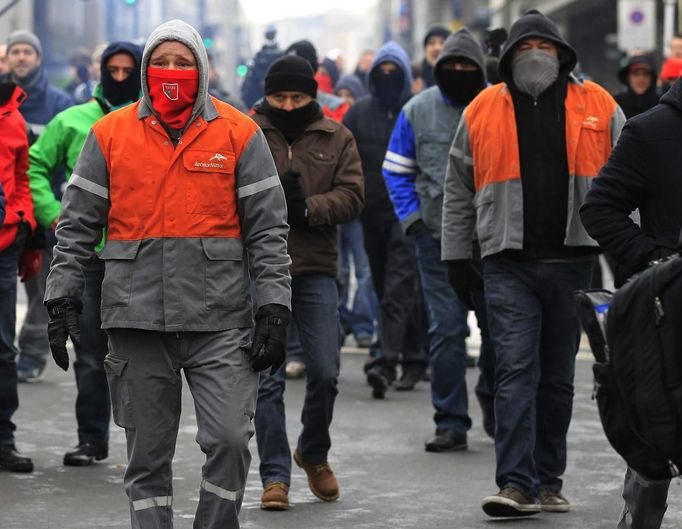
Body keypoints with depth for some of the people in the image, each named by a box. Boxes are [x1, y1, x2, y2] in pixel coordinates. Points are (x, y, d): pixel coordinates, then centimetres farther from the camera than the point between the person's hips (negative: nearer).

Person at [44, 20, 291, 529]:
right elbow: (77, 224, 9)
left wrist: (274, 307, -4)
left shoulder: (238, 133, 3)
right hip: (136, 319, 1)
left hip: (219, 320, -1)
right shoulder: (110, 134, 6)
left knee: (230, 439, -10)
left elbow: (268, 229, 3)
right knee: (148, 453, 7)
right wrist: (62, 298, 1)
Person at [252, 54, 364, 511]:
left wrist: (307, 208, -16)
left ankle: (314, 454, 28)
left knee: (325, 373, 3)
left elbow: (352, 196, 0)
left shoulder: (336, 138, 9)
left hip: (316, 269, 2)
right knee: (268, 377, -3)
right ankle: (275, 475, 4)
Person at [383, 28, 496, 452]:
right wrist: (411, 217, 0)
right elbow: (396, 169, 12)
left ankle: (495, 402, 32)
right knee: (446, 330, -4)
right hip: (438, 238, 0)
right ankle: (451, 422, 0)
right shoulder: (418, 110, 5)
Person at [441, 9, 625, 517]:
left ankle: (548, 480, 18)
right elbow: (458, 191, 12)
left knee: (558, 377, 9)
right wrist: (456, 257, 8)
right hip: (510, 265, -1)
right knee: (516, 369, -11)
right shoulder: (482, 111, 6)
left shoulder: (599, 107, 6)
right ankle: (517, 484, -13)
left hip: (573, 263, 1)